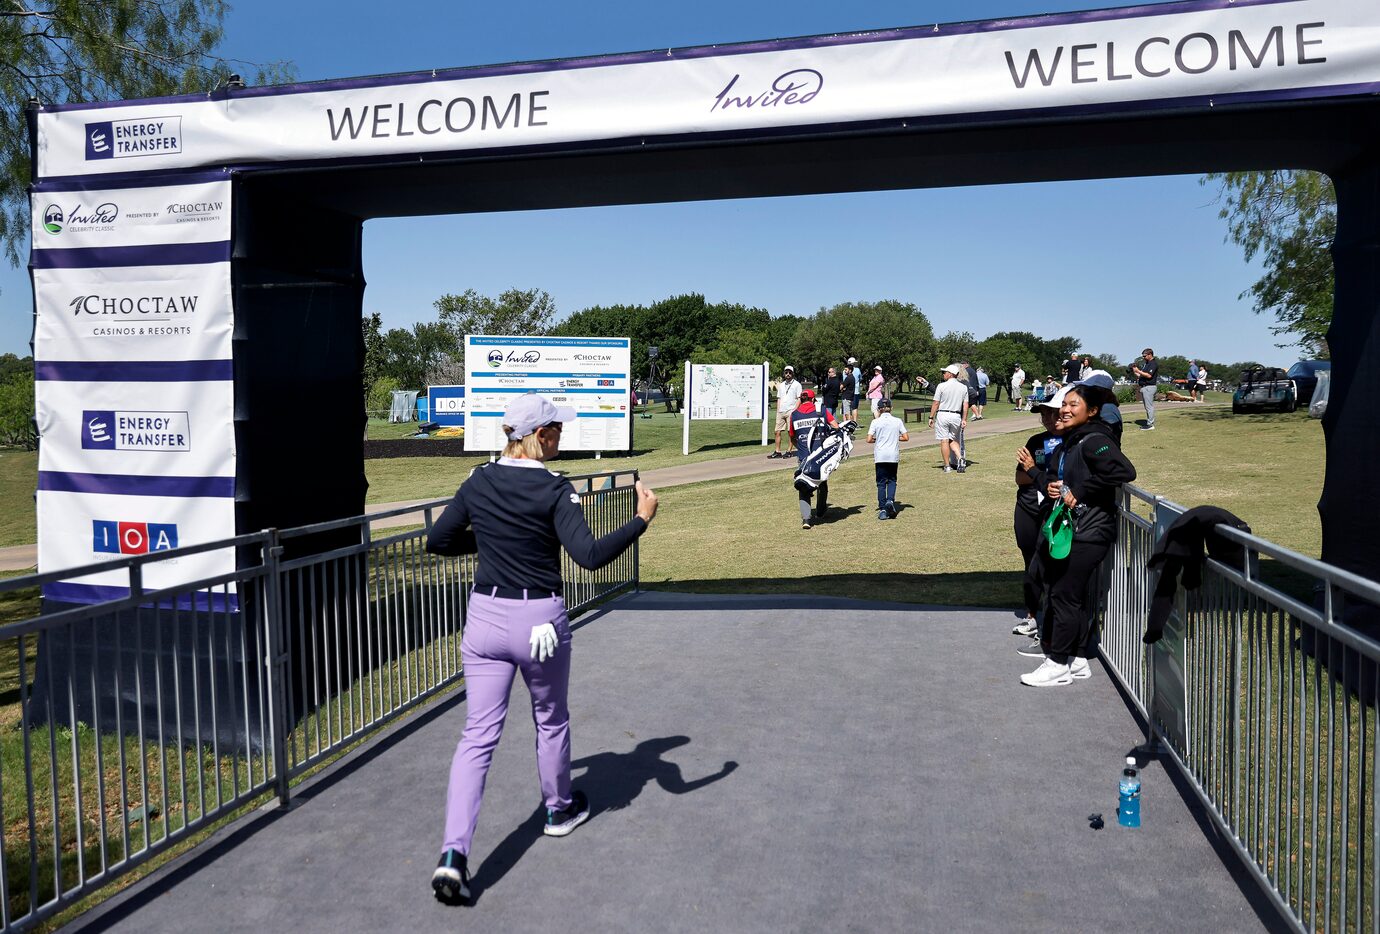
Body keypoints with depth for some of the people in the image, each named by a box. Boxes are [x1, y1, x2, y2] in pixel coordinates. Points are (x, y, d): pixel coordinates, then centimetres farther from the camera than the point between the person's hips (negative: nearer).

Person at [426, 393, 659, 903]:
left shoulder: (479, 482, 1)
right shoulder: (554, 489, -13)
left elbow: (437, 541, 7)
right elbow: (590, 555, -21)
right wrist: (641, 519, -11)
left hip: (484, 616, 4)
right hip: (540, 621, -3)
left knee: (478, 735, 4)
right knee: (551, 720, 20)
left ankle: (453, 853, -7)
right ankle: (559, 809, 42)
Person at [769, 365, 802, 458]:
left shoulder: (796, 384, 2)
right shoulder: (781, 385, 19)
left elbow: (799, 399, -2)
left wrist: (794, 410, -12)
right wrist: (777, 411, 12)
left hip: (790, 411, -5)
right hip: (780, 412, 6)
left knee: (790, 432, -2)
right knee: (777, 432, 2)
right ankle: (777, 452, 7)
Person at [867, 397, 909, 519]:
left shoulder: (876, 422, -2)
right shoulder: (897, 421, 3)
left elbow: (869, 440, -7)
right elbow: (906, 437, 2)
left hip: (880, 456, -1)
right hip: (894, 456, 1)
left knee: (881, 482, 5)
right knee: (892, 480, 15)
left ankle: (882, 509, 0)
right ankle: (890, 500, -10)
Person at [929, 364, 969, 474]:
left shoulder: (942, 386, -7)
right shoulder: (963, 387, 6)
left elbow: (936, 403, -6)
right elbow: (965, 405, 5)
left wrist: (931, 417, 0)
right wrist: (964, 419, 9)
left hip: (943, 415, -4)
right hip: (956, 416, 4)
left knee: (944, 441, 1)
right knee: (953, 440, 17)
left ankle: (947, 466, 2)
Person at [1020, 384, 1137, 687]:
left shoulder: (1094, 441, -16)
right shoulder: (1067, 443, 13)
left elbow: (1125, 471, -30)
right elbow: (1053, 475, 26)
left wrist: (1080, 492, -23)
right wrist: (1050, 485, 0)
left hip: (1089, 534, -10)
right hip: (1068, 530, 10)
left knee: (1064, 594, -5)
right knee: (1074, 596, 15)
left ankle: (1058, 665, 6)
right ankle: (1078, 660, 25)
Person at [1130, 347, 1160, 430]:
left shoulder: (1154, 363, -9)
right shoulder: (1146, 363, 19)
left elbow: (1149, 375, -20)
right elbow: (1141, 375, 20)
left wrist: (1138, 371, -17)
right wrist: (1135, 372, 7)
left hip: (1149, 387, -10)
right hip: (1144, 387, 10)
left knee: (1149, 406, -9)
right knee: (1147, 407, 12)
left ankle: (1150, 425, -9)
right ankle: (1148, 423, 17)